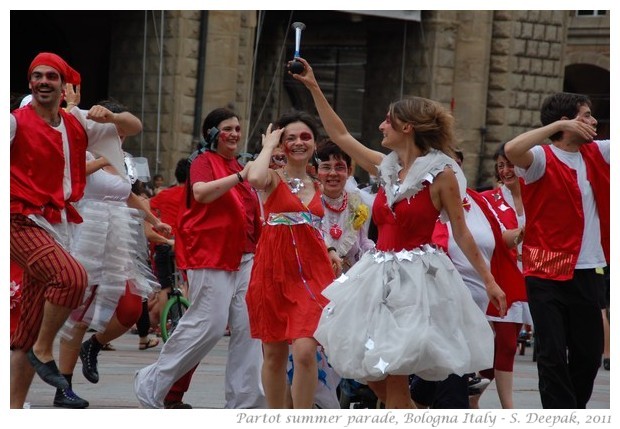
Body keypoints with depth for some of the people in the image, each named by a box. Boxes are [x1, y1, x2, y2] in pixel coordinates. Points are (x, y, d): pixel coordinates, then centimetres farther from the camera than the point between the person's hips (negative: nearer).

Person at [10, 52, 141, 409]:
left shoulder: (77, 127, 13)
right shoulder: (16, 122, -5)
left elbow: (134, 128, 20)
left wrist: (109, 117, 0)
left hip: (57, 226, 6)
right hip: (23, 222, -6)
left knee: (29, 330, 6)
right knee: (73, 276, -32)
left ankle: (15, 407, 8)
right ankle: (44, 351, -13)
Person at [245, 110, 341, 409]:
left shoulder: (317, 187, 13)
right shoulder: (273, 177, -2)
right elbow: (254, 178, -27)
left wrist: (329, 251, 9)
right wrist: (269, 145, -11)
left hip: (311, 273, 2)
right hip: (274, 272, -2)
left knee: (305, 351, -14)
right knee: (274, 355, 7)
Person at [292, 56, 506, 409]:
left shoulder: (441, 174, -7)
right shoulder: (387, 168, 10)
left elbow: (462, 234, -3)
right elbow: (340, 135, 18)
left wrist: (489, 280, -4)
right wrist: (314, 89, 16)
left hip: (415, 278, -7)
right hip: (380, 275, 7)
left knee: (393, 375, -10)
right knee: (368, 370, 6)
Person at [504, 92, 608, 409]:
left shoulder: (596, 154, 11)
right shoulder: (542, 158, -8)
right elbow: (512, 150, -29)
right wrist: (559, 126, -27)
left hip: (587, 272, 6)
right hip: (547, 272, -6)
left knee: (589, 352, 10)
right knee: (553, 353, -6)